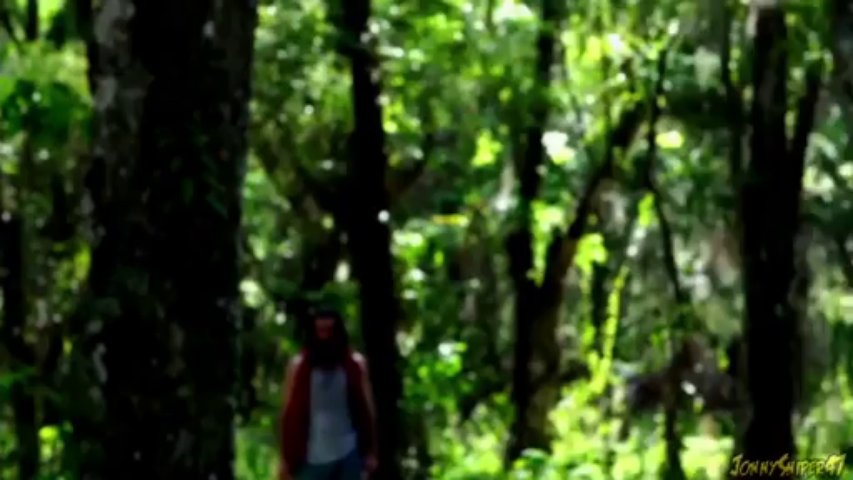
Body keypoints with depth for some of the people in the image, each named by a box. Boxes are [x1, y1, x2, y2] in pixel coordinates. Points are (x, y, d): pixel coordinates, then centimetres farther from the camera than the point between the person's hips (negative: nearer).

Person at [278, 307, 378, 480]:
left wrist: (370, 452, 1)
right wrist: (286, 458, -1)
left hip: (347, 455, 1)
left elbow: (367, 410, 4)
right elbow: (289, 415, 0)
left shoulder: (355, 366, 0)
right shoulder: (298, 367, -2)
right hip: (312, 457, -1)